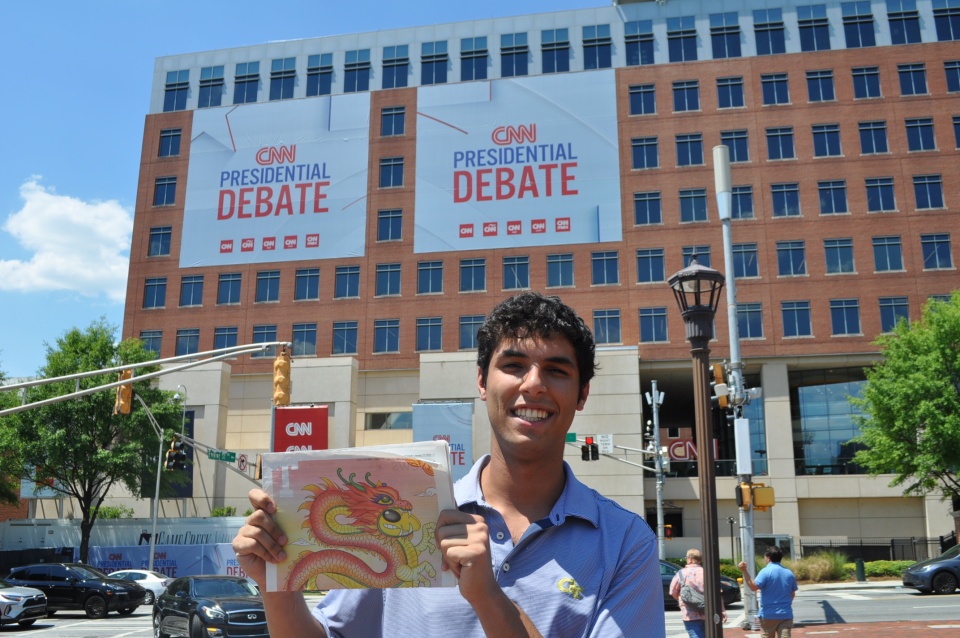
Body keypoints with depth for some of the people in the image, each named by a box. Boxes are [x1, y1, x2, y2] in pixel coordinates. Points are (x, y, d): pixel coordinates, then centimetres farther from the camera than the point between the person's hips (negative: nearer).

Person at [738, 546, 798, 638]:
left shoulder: (766, 571, -11)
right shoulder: (789, 573, 8)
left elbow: (754, 586, -23)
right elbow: (793, 594, 16)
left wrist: (744, 571, -23)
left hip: (769, 614, -4)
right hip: (786, 614, 4)